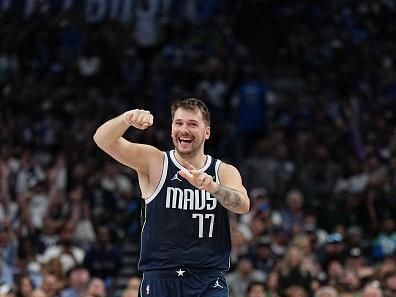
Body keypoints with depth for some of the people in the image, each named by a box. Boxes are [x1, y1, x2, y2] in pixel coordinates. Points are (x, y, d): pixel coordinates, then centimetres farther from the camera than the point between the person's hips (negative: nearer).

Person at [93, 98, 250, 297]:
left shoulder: (224, 172, 4)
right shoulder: (153, 162, 1)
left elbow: (243, 205, -16)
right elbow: (102, 140, -10)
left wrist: (212, 187, -37)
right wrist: (128, 119, -32)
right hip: (159, 280, 0)